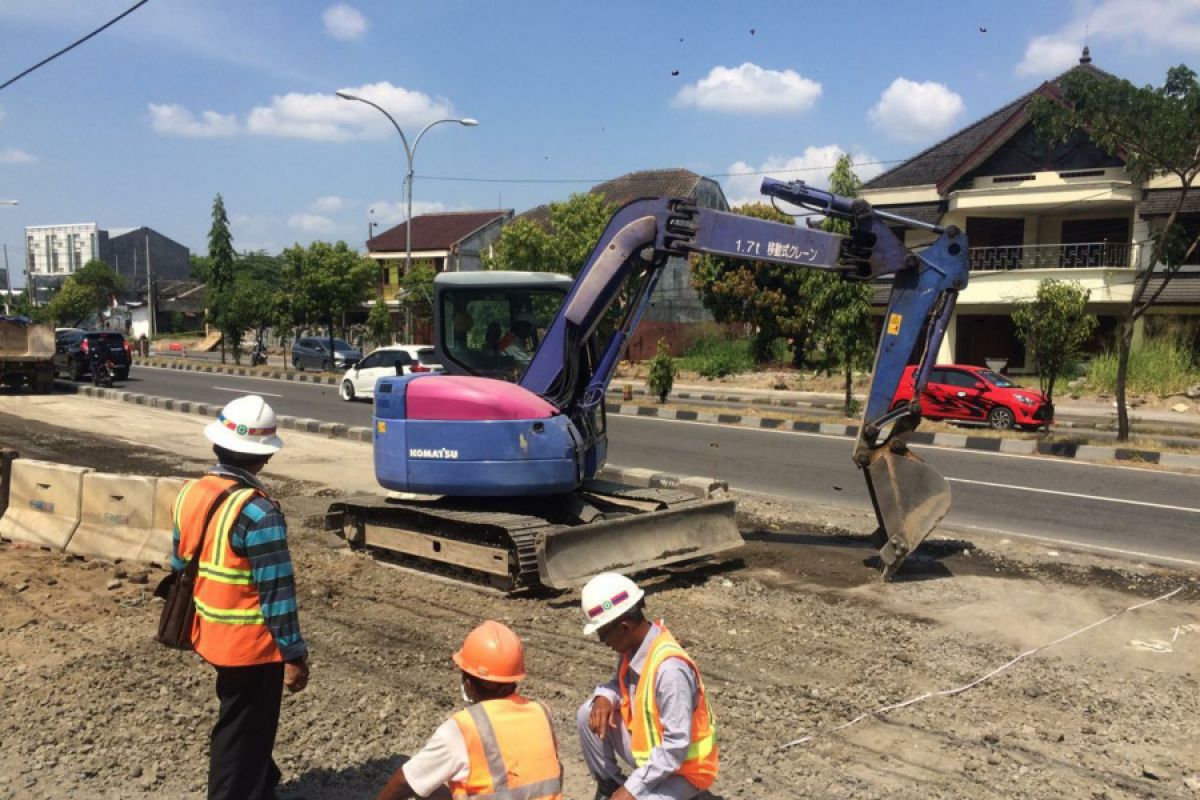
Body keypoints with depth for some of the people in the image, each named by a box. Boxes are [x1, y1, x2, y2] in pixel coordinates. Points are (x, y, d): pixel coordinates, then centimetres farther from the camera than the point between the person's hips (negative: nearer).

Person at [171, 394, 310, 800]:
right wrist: (294, 653, -14)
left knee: (239, 721, 27)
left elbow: (181, 565, 9)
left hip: (210, 633, 8)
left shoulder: (191, 493, -2)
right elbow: (276, 592, -22)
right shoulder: (258, 513, -26)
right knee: (243, 734, 9)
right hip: (252, 643, -8)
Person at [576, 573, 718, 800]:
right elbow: (622, 684, 11)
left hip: (682, 767, -8)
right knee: (589, 714, -8)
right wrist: (604, 697, -13)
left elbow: (677, 747, -30)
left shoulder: (669, 668, -33)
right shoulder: (634, 645, -9)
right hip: (648, 749, 8)